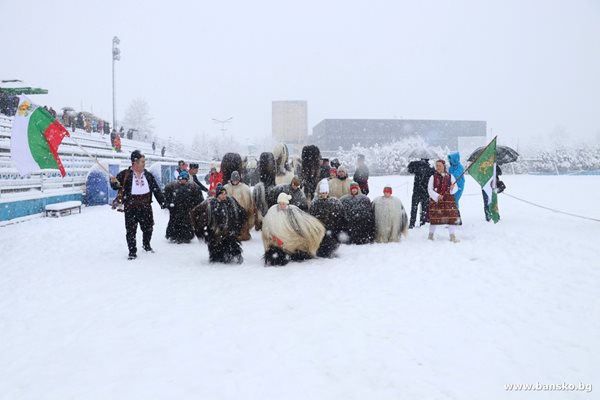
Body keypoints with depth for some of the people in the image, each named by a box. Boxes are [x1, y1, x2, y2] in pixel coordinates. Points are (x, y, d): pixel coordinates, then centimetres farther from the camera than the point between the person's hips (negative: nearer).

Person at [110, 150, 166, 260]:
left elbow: (156, 189, 7)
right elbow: (116, 186, -4)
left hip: (145, 207, 4)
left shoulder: (148, 175, 5)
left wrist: (162, 202, 4)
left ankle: (147, 246, 37)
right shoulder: (125, 174, -7)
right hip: (130, 208, -4)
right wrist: (113, 182, -28)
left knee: (148, 227, 15)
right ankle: (132, 252, 10)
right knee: (131, 230, 0)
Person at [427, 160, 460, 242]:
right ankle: (431, 234, 21)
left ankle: (452, 236, 2)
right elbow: (429, 189, -4)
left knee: (452, 217, -6)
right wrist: (437, 196, -18)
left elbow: (456, 188, 7)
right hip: (435, 200, -1)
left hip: (449, 200, 1)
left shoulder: (450, 176, 7)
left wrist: (452, 188, -17)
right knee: (434, 218, 3)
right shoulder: (433, 177, 2)